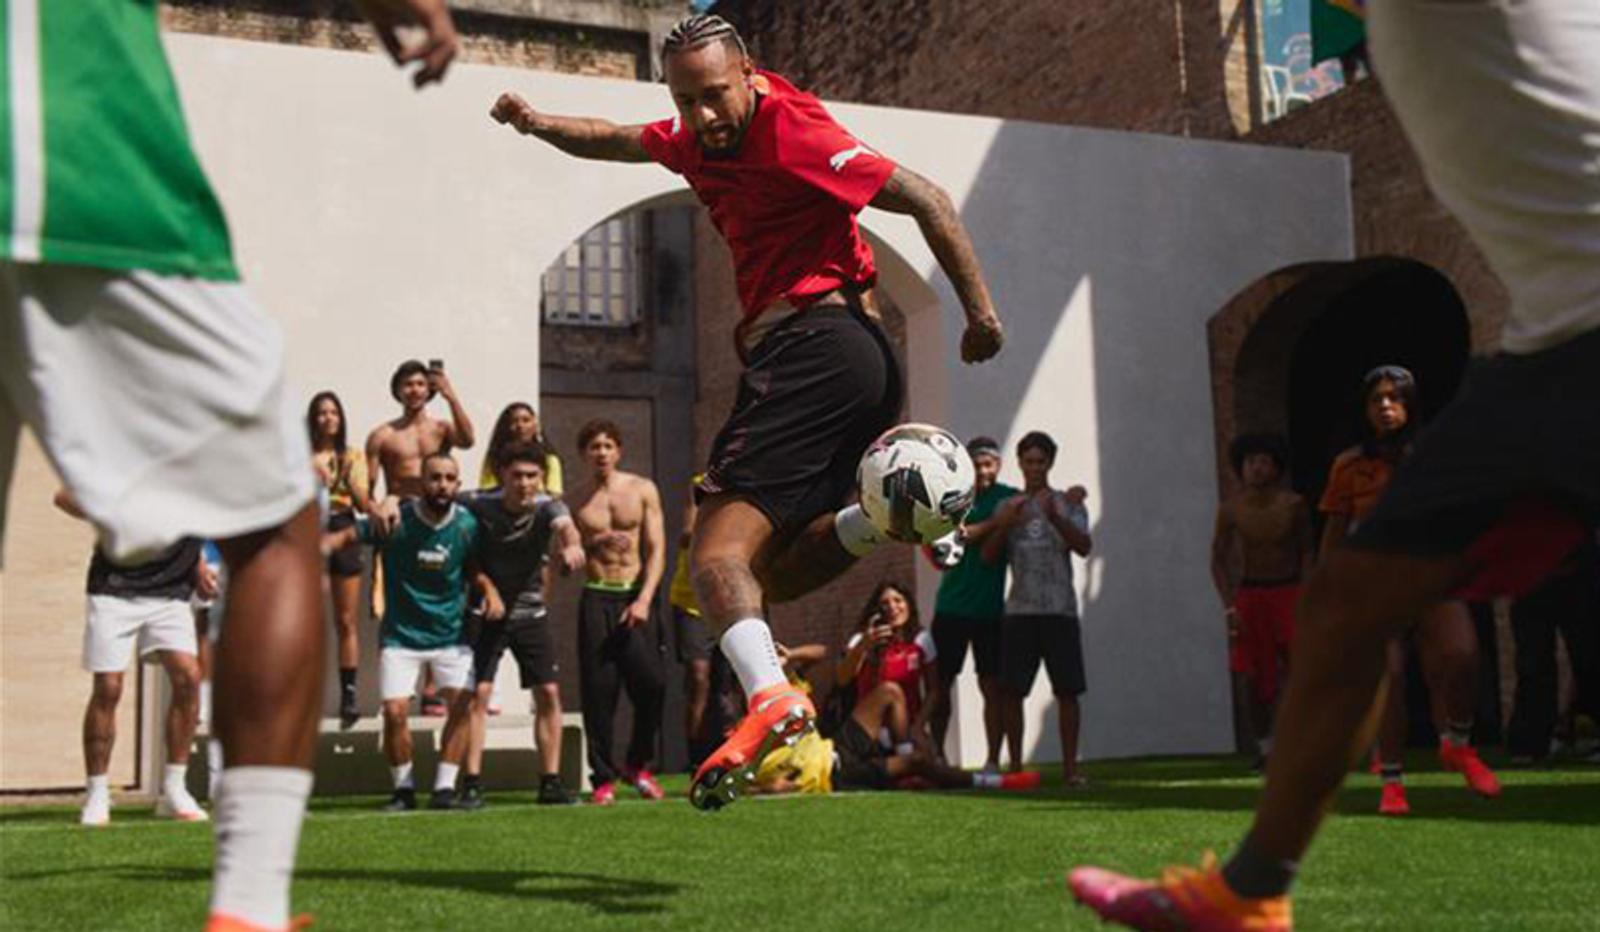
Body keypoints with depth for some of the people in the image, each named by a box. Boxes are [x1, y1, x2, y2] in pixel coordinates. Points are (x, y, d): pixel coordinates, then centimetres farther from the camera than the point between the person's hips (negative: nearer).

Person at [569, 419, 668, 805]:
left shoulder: (643, 490, 8)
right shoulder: (577, 501, 8)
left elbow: (657, 549, 3)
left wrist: (644, 600, -9)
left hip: (636, 596, 0)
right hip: (596, 599, 0)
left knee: (652, 683, -12)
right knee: (598, 690, -4)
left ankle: (638, 764, 10)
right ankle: (604, 777, 6)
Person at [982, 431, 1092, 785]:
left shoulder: (1067, 503, 8)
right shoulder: (1008, 506, 14)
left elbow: (1084, 547, -6)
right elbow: (988, 555, 7)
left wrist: (1055, 517, -21)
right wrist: (1005, 524, -10)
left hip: (1060, 610, -1)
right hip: (1019, 611, 1)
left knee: (1067, 690, -3)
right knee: (1013, 691, -2)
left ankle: (1070, 767, 3)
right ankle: (1015, 766, 5)